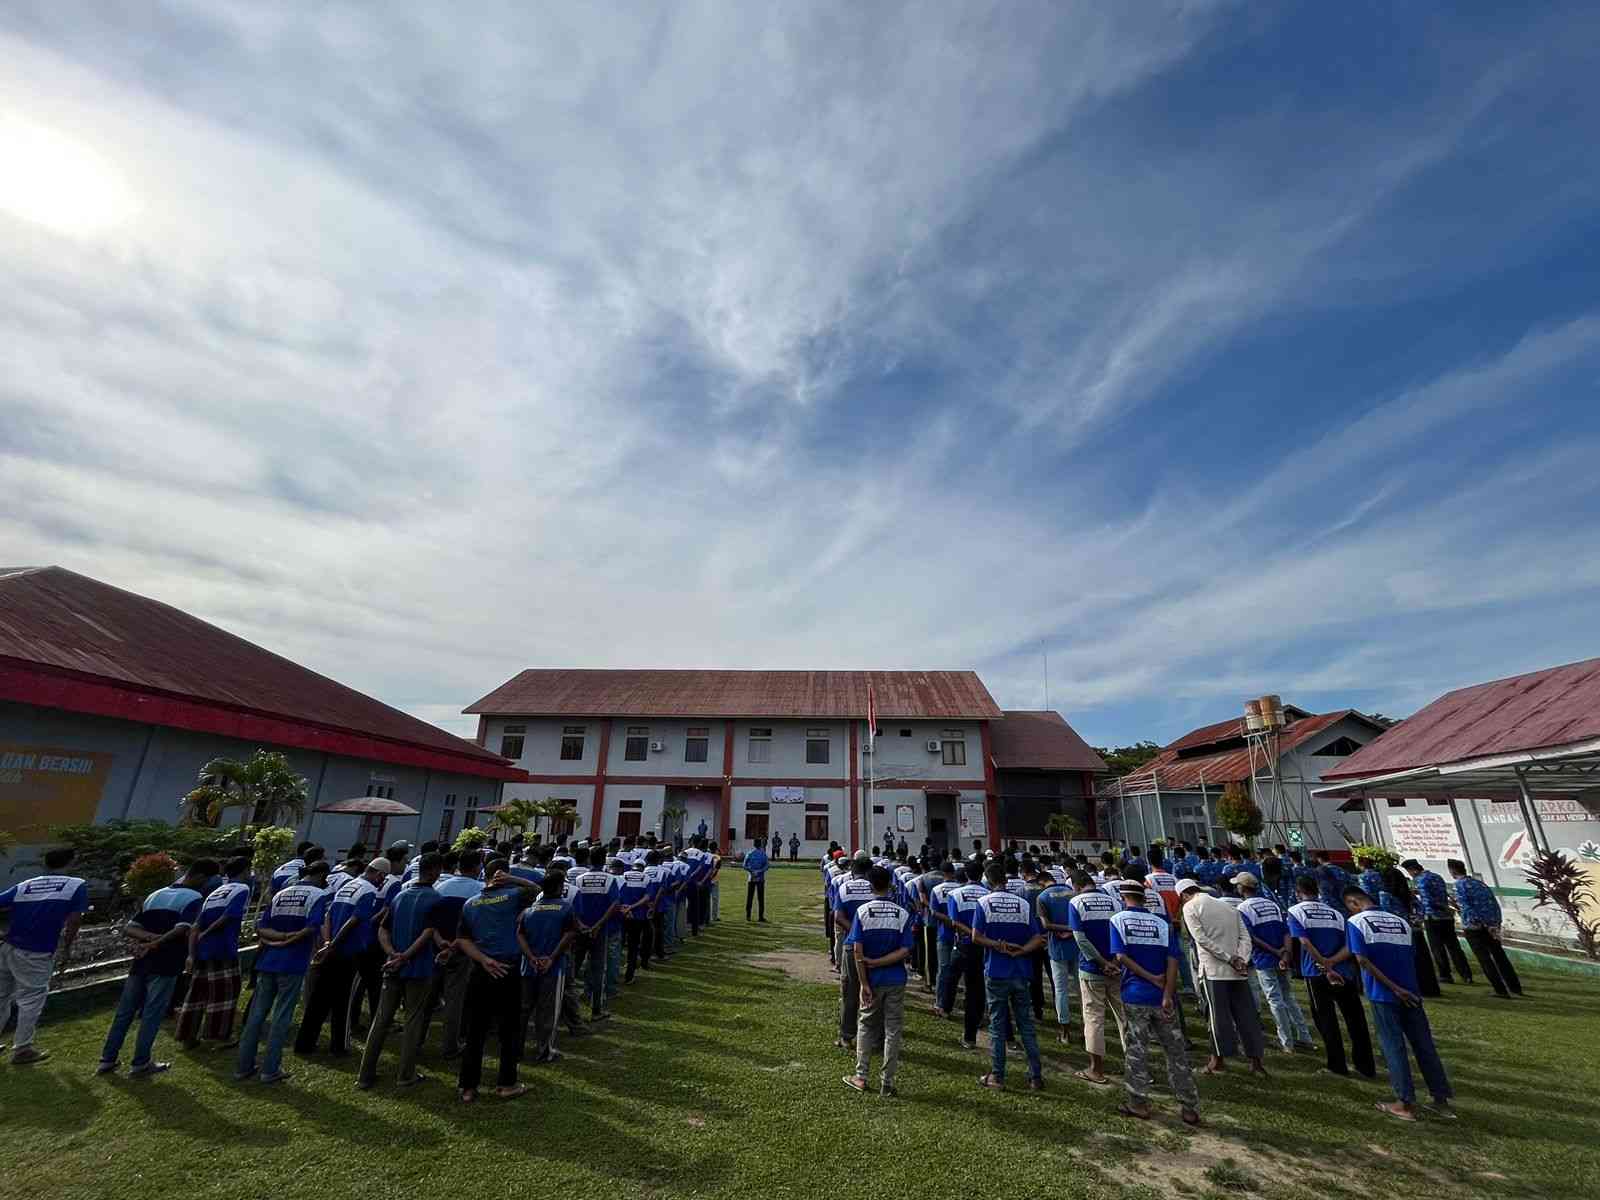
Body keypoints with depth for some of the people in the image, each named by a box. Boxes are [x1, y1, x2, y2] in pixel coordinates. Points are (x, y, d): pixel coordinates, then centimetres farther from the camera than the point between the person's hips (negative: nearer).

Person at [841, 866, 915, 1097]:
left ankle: (860, 1077, 23)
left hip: (872, 980, 0)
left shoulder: (862, 912, -10)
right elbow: (905, 951, -12)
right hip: (896, 980, 1)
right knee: (893, 1029, 12)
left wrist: (864, 984, -9)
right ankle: (887, 1082, 19)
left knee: (865, 1026, 17)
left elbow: (857, 951, -13)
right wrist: (878, 962, -10)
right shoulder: (903, 914, -7)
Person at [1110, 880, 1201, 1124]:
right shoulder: (1162, 923, 2)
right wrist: (1167, 995, -11)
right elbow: (1172, 961, -7)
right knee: (1176, 1052, 13)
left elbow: (1121, 957, -11)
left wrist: (1151, 978, -7)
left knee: (1136, 1051, 10)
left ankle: (1139, 1104, 18)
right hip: (1162, 997, 2)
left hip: (1134, 996, -2)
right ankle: (1190, 1108, 19)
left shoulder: (1118, 920, -2)